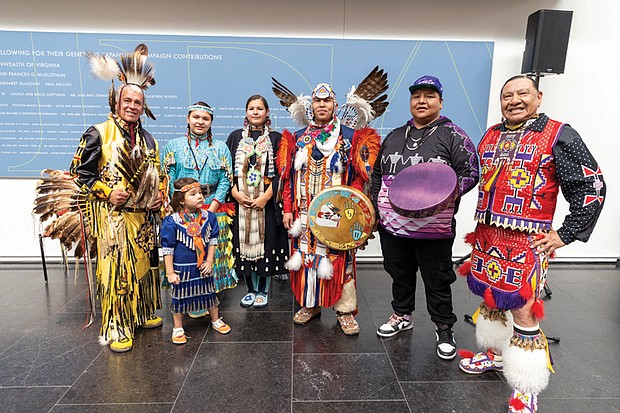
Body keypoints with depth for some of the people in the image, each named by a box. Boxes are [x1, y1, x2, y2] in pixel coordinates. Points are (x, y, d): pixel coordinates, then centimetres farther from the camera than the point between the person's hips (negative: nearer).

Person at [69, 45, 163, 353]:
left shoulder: (148, 139, 13)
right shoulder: (99, 133, -3)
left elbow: (157, 173, 20)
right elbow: (79, 170, -2)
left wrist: (160, 195, 3)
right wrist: (107, 192, -13)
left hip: (144, 215, 5)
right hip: (112, 214, -5)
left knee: (144, 263, 12)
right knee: (116, 268, -4)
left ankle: (144, 313, 30)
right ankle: (117, 328, 9)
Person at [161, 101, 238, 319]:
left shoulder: (221, 148, 8)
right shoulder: (174, 146, 6)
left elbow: (225, 181, 1)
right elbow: (168, 181, 1)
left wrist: (209, 211, -9)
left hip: (214, 212, 1)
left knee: (213, 255, 3)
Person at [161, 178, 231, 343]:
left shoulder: (208, 217, -6)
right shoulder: (172, 221, -16)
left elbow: (213, 240, 3)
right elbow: (167, 249, -11)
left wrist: (209, 261, -3)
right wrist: (170, 272, -10)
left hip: (203, 266, 3)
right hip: (182, 268, -3)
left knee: (209, 293, 18)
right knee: (180, 297, 12)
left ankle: (216, 321, 39)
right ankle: (178, 328, 32)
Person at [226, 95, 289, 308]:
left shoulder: (275, 138, 4)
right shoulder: (236, 137, 10)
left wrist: (266, 196, -13)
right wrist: (235, 192, -8)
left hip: (267, 201, -2)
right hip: (241, 200, 2)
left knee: (265, 242, 2)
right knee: (244, 242, 5)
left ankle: (263, 291, 19)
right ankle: (251, 290, 22)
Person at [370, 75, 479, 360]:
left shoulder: (453, 136, -3)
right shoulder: (394, 137, 12)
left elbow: (470, 174, -6)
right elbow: (377, 174, 18)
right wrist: (376, 206, 11)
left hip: (434, 228, -4)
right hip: (392, 224, 5)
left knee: (437, 281, 8)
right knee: (400, 274, 20)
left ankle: (444, 330, 27)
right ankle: (402, 315, 41)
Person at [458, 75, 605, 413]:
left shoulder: (558, 135, -5)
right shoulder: (490, 135, 12)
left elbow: (591, 186, -5)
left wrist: (566, 234, -8)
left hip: (526, 242, -6)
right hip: (487, 236, 6)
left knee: (522, 311, -4)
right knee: (491, 298, 19)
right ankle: (495, 354, 41)